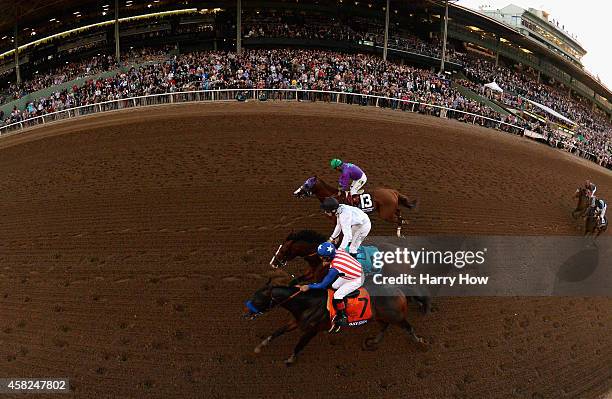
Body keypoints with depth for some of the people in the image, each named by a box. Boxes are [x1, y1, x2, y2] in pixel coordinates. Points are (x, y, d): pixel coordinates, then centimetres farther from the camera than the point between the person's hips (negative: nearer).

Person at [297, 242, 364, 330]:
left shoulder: (334, 269, -32)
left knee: (337, 296, -9)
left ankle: (343, 318, 10)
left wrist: (308, 286, -11)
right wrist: (328, 263, -3)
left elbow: (323, 285, -22)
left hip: (357, 280, -9)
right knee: (334, 286, 15)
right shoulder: (338, 251, -13)